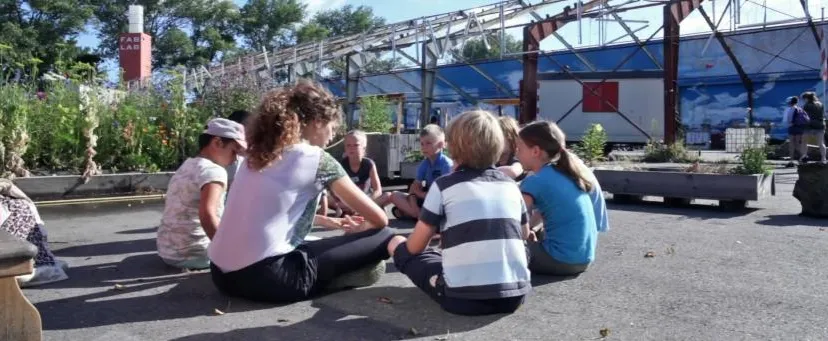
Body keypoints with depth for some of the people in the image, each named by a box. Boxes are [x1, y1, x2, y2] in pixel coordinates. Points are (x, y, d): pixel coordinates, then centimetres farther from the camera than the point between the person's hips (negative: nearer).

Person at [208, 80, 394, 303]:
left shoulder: (257, 154, 16)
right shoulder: (317, 159, -3)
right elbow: (379, 219, 2)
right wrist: (363, 228, 25)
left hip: (223, 273, 8)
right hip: (266, 277, -8)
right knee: (383, 237, -1)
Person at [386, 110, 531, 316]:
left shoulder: (444, 186, -1)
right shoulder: (510, 186, 11)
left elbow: (415, 247, 4)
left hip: (464, 298, -5)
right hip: (515, 295, 5)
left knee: (397, 244, 14)